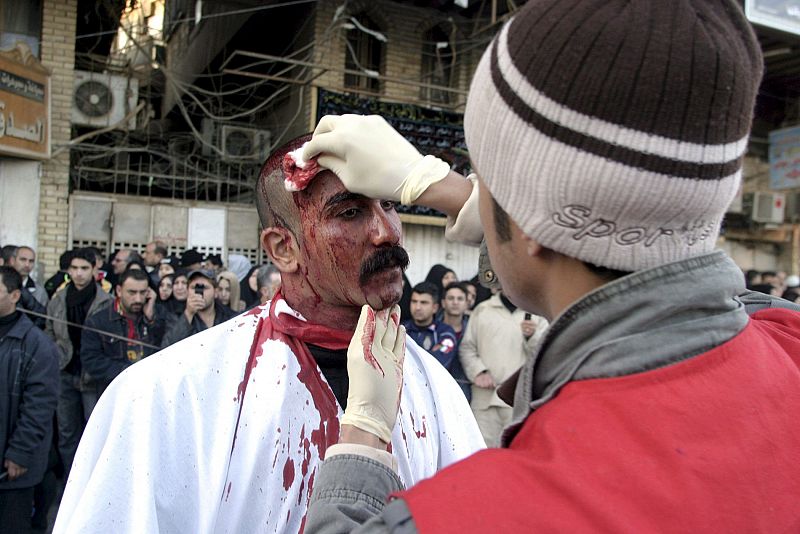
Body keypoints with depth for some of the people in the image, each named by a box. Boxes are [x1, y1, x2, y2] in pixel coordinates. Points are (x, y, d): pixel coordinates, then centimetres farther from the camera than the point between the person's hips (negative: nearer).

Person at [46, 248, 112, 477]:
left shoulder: (107, 302, -9)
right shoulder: (57, 300, 6)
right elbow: (50, 335, 15)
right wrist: (56, 359, 5)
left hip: (93, 377, -4)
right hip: (65, 374, 4)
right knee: (67, 433, 13)